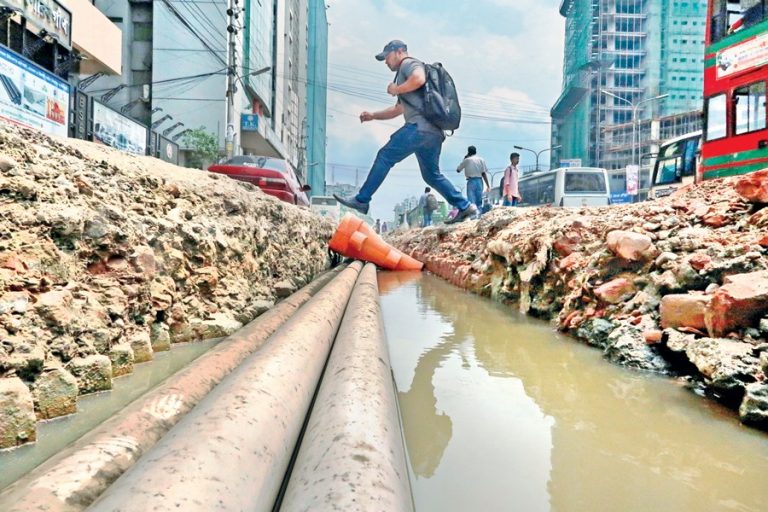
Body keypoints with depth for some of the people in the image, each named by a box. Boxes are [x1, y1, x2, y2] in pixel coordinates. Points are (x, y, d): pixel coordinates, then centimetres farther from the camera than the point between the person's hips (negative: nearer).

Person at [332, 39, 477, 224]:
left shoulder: (409, 63, 6)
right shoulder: (406, 72, 35)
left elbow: (420, 79, -20)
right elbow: (398, 109, 37)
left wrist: (396, 89, -6)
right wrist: (373, 115, 27)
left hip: (420, 126, -10)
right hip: (433, 131, 10)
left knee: (385, 156, -6)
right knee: (432, 175, 14)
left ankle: (361, 200, -5)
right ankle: (464, 206, 10)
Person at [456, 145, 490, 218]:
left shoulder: (466, 160, 3)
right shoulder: (481, 159, 8)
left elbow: (458, 170, 12)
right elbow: (484, 173, 1)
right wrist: (487, 184, 2)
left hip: (471, 181, -3)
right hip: (479, 181, 3)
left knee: (471, 201, -6)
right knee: (479, 201, 9)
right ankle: (479, 216, 4)